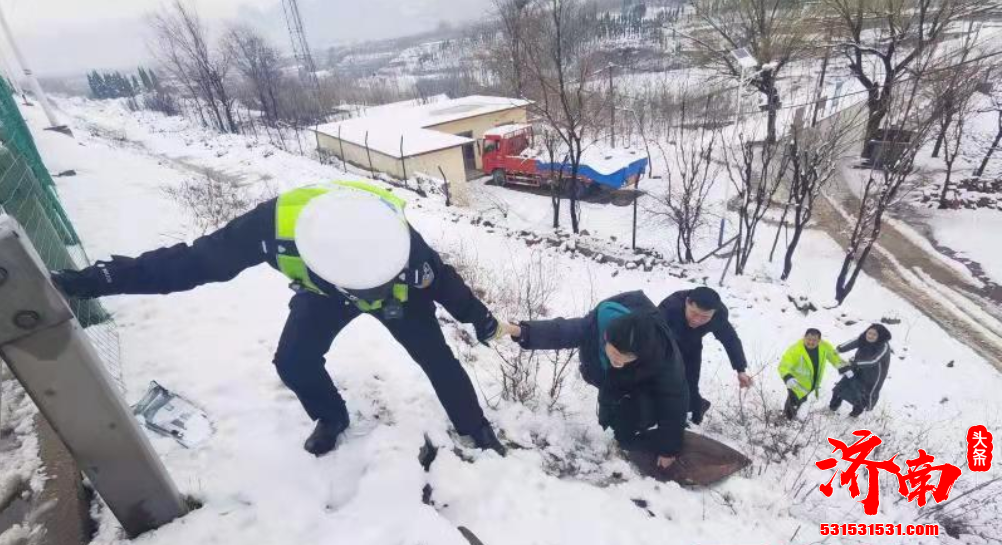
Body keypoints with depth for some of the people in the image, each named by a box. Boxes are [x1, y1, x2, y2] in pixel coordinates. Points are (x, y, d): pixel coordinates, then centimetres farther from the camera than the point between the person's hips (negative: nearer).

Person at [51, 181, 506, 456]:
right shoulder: (276, 224, -41)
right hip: (323, 293, 3)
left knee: (436, 359, -5)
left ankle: (475, 428, 21)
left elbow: (442, 278, -23)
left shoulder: (395, 240, -44)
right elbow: (193, 260, -25)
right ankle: (332, 419, 28)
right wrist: (96, 279, -26)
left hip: (400, 297, -2)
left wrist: (480, 320, -10)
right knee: (293, 363, -3)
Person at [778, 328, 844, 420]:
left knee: (801, 399, 28)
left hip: (812, 384, 6)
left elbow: (833, 356, 5)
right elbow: (783, 366, -38)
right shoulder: (795, 350, -35)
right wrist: (788, 378, -54)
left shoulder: (824, 346, -18)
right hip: (797, 384, -6)